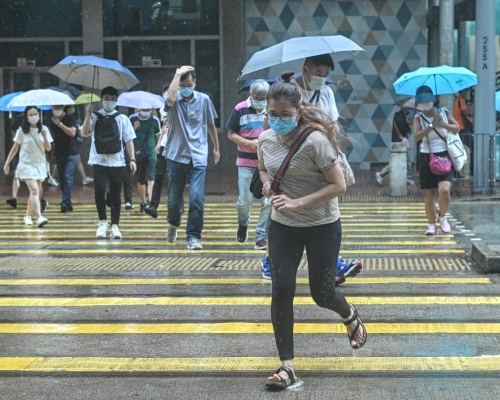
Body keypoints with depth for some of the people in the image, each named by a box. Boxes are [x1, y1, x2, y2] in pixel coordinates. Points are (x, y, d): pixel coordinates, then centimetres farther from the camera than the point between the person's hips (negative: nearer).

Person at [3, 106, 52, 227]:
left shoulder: (44, 129, 4)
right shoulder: (22, 130, -2)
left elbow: (48, 148, 4)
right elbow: (15, 148, 4)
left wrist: (45, 137, -14)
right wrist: (7, 163, 5)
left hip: (40, 164, 4)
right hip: (27, 164, -4)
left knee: (34, 192, 9)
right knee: (34, 190, -19)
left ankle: (28, 215, 26)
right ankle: (39, 217, -31)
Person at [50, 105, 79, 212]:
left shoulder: (70, 118, -5)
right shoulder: (52, 121, 11)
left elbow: (72, 133, -18)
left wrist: (60, 124, -18)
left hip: (71, 153, -5)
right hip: (59, 154, 5)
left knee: (68, 177, -14)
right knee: (62, 179, 5)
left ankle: (65, 202, -18)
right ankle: (68, 204, 11)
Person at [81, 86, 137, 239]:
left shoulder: (122, 118, 6)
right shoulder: (95, 117, 5)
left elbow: (129, 139, 5)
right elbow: (85, 133, -9)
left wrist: (132, 159, -5)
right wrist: (88, 114, -17)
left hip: (117, 162, 1)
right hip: (99, 162, -1)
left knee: (115, 195, 3)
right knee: (99, 191, -13)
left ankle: (115, 226, 11)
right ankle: (102, 222, 7)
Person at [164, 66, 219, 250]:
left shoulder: (204, 100, 1)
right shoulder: (175, 100, -3)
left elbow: (211, 125, 14)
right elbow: (170, 99, -30)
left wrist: (216, 148, 22)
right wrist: (178, 74, -21)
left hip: (198, 158, 0)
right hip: (176, 156, 0)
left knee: (197, 198, -12)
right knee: (174, 199, 12)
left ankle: (193, 236, -1)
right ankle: (173, 224, 41)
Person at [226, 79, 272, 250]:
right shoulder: (240, 109, -3)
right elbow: (231, 134, 1)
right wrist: (249, 143, -14)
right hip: (246, 163, -1)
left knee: (268, 201, -1)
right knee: (245, 200, 1)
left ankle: (261, 236, 8)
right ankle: (243, 223, 32)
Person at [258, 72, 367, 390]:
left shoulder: (315, 140, -22)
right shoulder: (266, 139, -3)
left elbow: (339, 186, -21)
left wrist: (298, 202, -30)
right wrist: (267, 183, -5)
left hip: (322, 227, -4)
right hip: (283, 226, 5)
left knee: (322, 294, 7)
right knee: (282, 290, -6)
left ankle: (350, 315, 45)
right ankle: (287, 366, 2)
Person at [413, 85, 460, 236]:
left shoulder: (444, 113, 4)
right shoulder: (418, 118, -1)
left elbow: (457, 128, 3)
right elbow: (416, 136, -15)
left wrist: (444, 125, -14)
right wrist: (432, 125, -21)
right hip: (427, 157, 0)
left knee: (444, 189, -18)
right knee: (429, 194, 2)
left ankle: (443, 217, 8)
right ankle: (431, 224, 16)